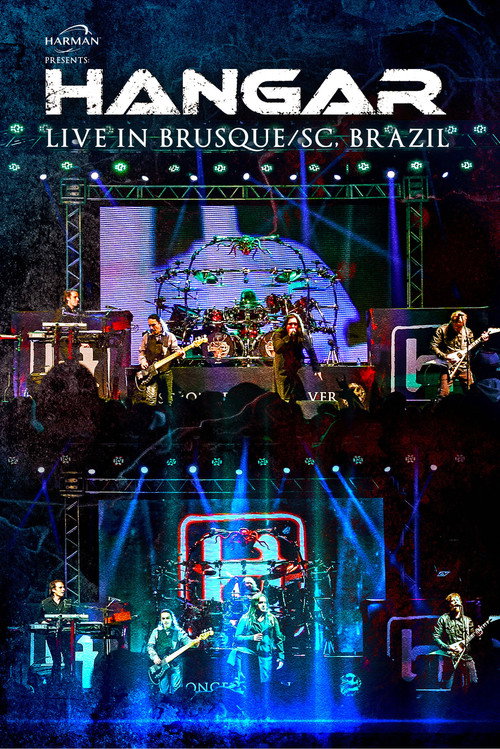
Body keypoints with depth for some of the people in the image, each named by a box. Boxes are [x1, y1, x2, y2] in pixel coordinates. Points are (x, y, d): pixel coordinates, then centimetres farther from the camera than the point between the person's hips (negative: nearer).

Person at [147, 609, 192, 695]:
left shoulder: (178, 632, 5)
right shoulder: (156, 631, 9)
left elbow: (188, 641, -4)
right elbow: (150, 646, 7)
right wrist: (154, 657, -9)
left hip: (176, 665, -1)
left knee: (176, 689, -5)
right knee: (164, 690, 1)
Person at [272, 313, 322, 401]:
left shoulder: (303, 336, -4)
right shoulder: (279, 334, -9)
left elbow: (311, 352, 4)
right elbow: (277, 349, -27)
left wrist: (316, 369, 2)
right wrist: (288, 336, -32)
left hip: (297, 369, 2)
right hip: (282, 369, -2)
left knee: (300, 397, -6)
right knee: (284, 398, -4)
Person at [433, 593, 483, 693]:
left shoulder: (467, 620, 14)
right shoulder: (443, 619, 3)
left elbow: (471, 638, 15)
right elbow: (436, 637, -1)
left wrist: (477, 635, -7)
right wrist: (448, 647, -14)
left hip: (466, 656, 3)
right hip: (450, 657, -3)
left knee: (473, 683, -5)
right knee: (450, 688, -8)